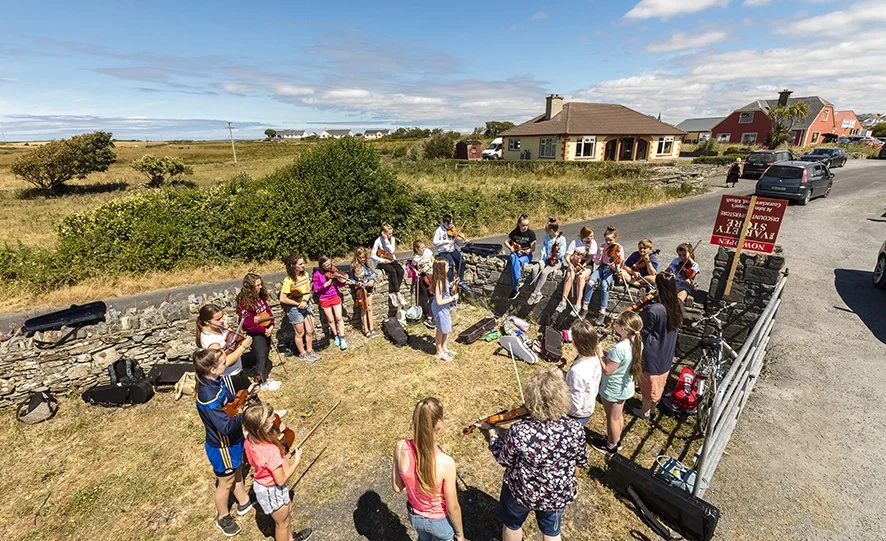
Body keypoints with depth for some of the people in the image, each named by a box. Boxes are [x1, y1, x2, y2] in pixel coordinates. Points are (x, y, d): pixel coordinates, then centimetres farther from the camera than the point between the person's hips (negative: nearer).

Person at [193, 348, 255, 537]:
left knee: (237, 472, 28)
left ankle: (244, 502, 52)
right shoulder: (208, 396, -38)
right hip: (222, 446, -7)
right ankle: (223, 517, 45)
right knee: (226, 482, 18)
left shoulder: (216, 381, -11)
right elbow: (226, 427, -36)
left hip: (233, 440, 8)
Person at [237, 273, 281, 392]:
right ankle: (263, 383, 20)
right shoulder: (244, 301, -21)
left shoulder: (261, 296, 1)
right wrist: (263, 330, -16)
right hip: (255, 334, -7)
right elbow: (248, 323, -21)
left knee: (266, 355, 18)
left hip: (266, 330, 7)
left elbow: (268, 311, 8)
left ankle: (267, 377, 35)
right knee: (261, 357, 3)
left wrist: (271, 325, -7)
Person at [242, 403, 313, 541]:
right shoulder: (271, 451, -40)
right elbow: (281, 480, -28)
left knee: (287, 510, 33)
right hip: (272, 491, -8)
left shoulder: (250, 440, -16)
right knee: (282, 522, 22)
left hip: (261, 485, 8)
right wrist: (296, 461, -16)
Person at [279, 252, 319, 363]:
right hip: (294, 308, -5)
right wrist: (298, 303, -17)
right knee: (300, 333, 11)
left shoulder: (305, 274, -6)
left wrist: (305, 301, -15)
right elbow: (282, 299, -23)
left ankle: (310, 351, 34)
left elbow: (308, 290, 3)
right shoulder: (288, 280, -24)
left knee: (310, 331, 13)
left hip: (307, 305, 5)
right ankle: (303, 354, 31)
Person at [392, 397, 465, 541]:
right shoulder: (446, 463, -37)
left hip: (414, 515, 3)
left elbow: (397, 487, -9)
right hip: (440, 521, -3)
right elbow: (452, 508, -20)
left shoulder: (400, 448, -27)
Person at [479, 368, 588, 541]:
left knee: (512, 524, 30)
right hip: (559, 495, 3)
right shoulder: (575, 428, -25)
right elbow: (579, 463, -6)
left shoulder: (518, 432, -35)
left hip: (521, 492, -2)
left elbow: (504, 460, -15)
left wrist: (492, 434, 0)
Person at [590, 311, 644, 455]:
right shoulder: (638, 343, -11)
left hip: (613, 391, -7)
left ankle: (611, 446, 39)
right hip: (625, 387, 7)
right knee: (619, 415, 28)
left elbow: (607, 370, -27)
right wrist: (609, 356, -3)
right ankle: (616, 439, 49)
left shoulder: (619, 348, -37)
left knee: (612, 418, 17)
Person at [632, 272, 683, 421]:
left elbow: (643, 332, -22)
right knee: (659, 382, 25)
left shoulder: (653, 310, -33)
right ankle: (653, 408, 46)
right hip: (667, 352, 7)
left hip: (652, 353, -7)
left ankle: (645, 412, 35)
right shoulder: (677, 305, -8)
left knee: (649, 383, 14)